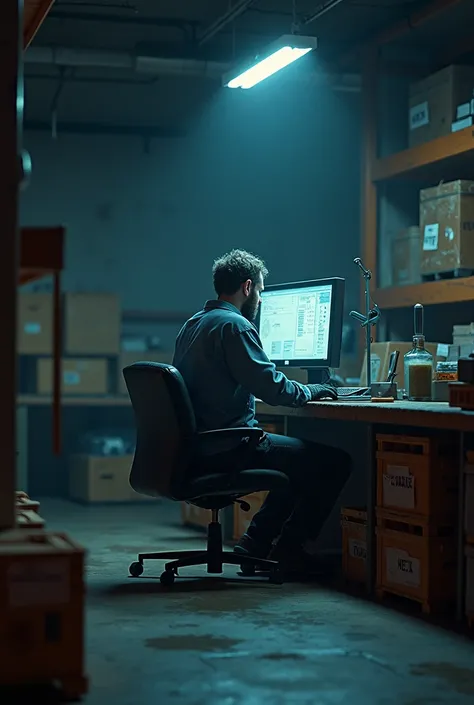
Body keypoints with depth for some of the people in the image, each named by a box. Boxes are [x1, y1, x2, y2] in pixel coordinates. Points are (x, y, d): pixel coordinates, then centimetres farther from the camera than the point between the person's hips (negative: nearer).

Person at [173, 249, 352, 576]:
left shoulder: (192, 325, 15)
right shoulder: (234, 325, -15)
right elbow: (272, 387, -20)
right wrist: (310, 391, 0)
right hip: (230, 448, -10)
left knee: (298, 457, 28)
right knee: (335, 461, -4)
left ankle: (256, 539, 24)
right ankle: (288, 549, 4)